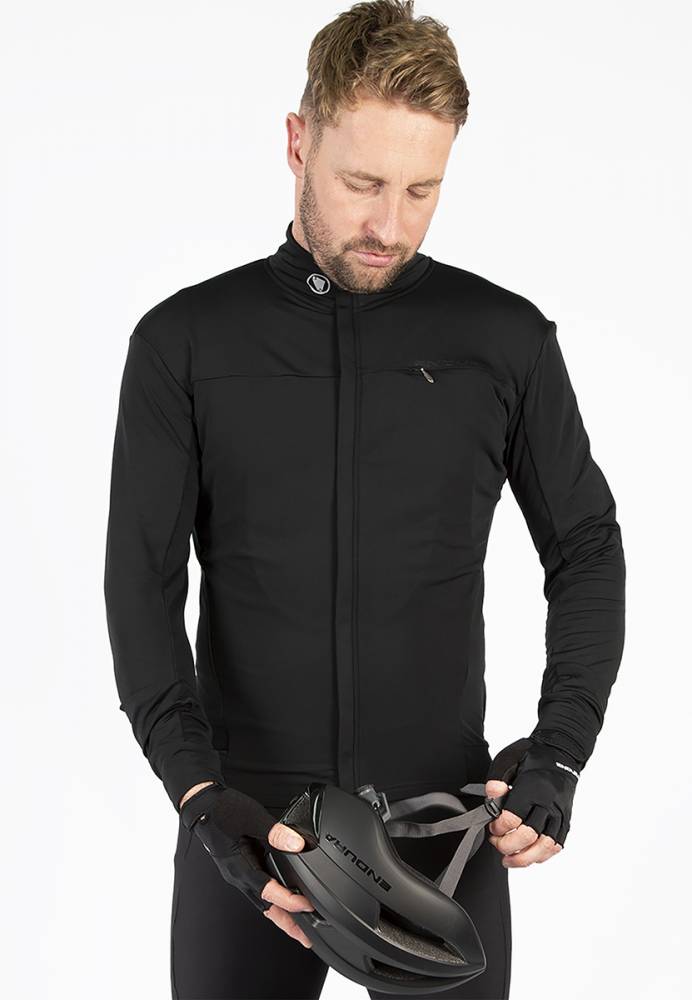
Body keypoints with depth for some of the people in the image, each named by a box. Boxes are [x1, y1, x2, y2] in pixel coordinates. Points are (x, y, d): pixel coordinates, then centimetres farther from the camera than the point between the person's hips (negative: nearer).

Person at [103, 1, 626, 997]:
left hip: (449, 821, 0)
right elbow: (142, 577, -3)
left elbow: (587, 550, 8)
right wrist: (197, 787, -16)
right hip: (248, 822, 0)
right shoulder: (185, 343, 0)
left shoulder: (507, 338, 2)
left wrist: (558, 750, -5)